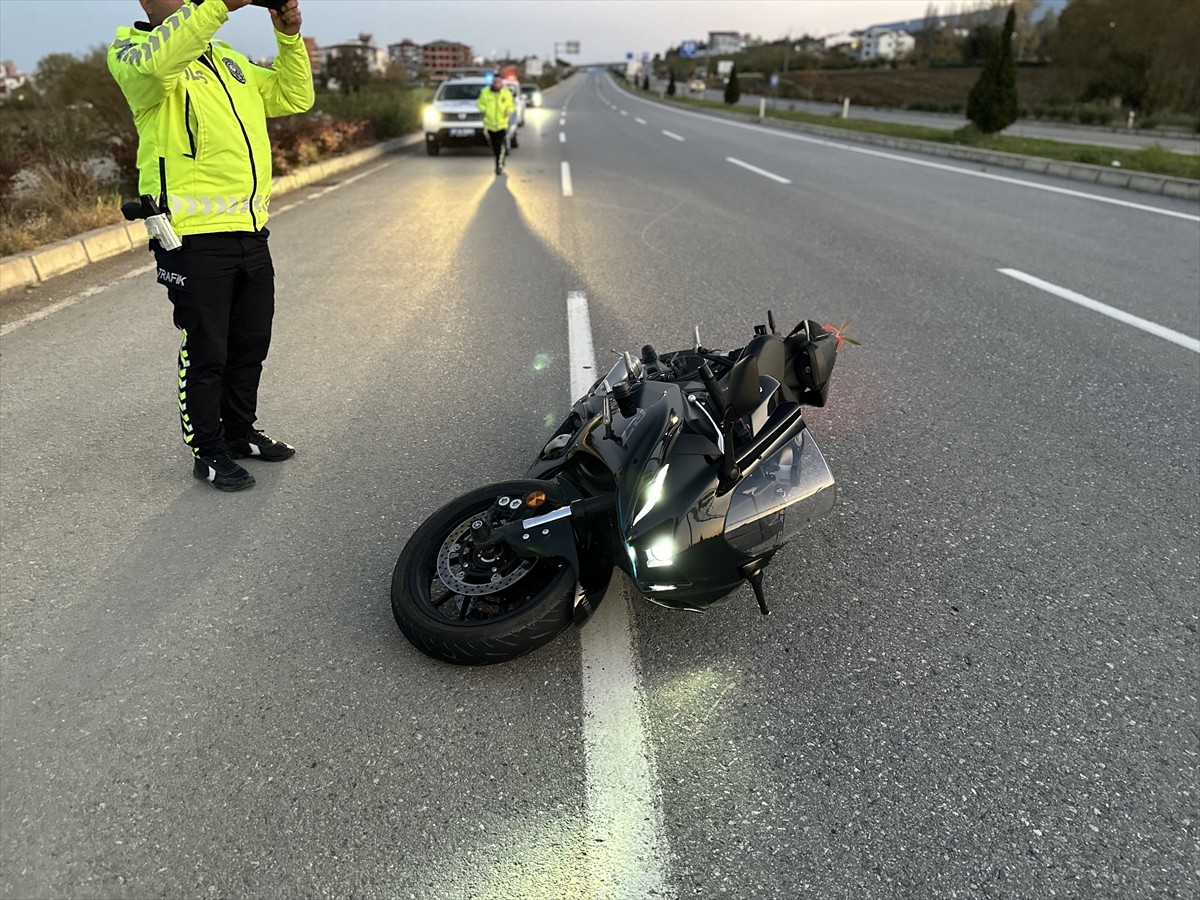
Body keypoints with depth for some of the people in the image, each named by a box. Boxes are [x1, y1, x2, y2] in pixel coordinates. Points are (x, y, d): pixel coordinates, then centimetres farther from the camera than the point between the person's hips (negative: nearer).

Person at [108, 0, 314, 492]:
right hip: (194, 236, -7)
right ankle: (208, 451, 16)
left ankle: (241, 433, 31)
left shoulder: (228, 59, 21)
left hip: (252, 233, 7)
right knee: (205, 353, 1)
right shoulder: (131, 51, 0)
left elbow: (294, 97, 18)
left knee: (251, 345, 15)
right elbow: (154, 62, -25)